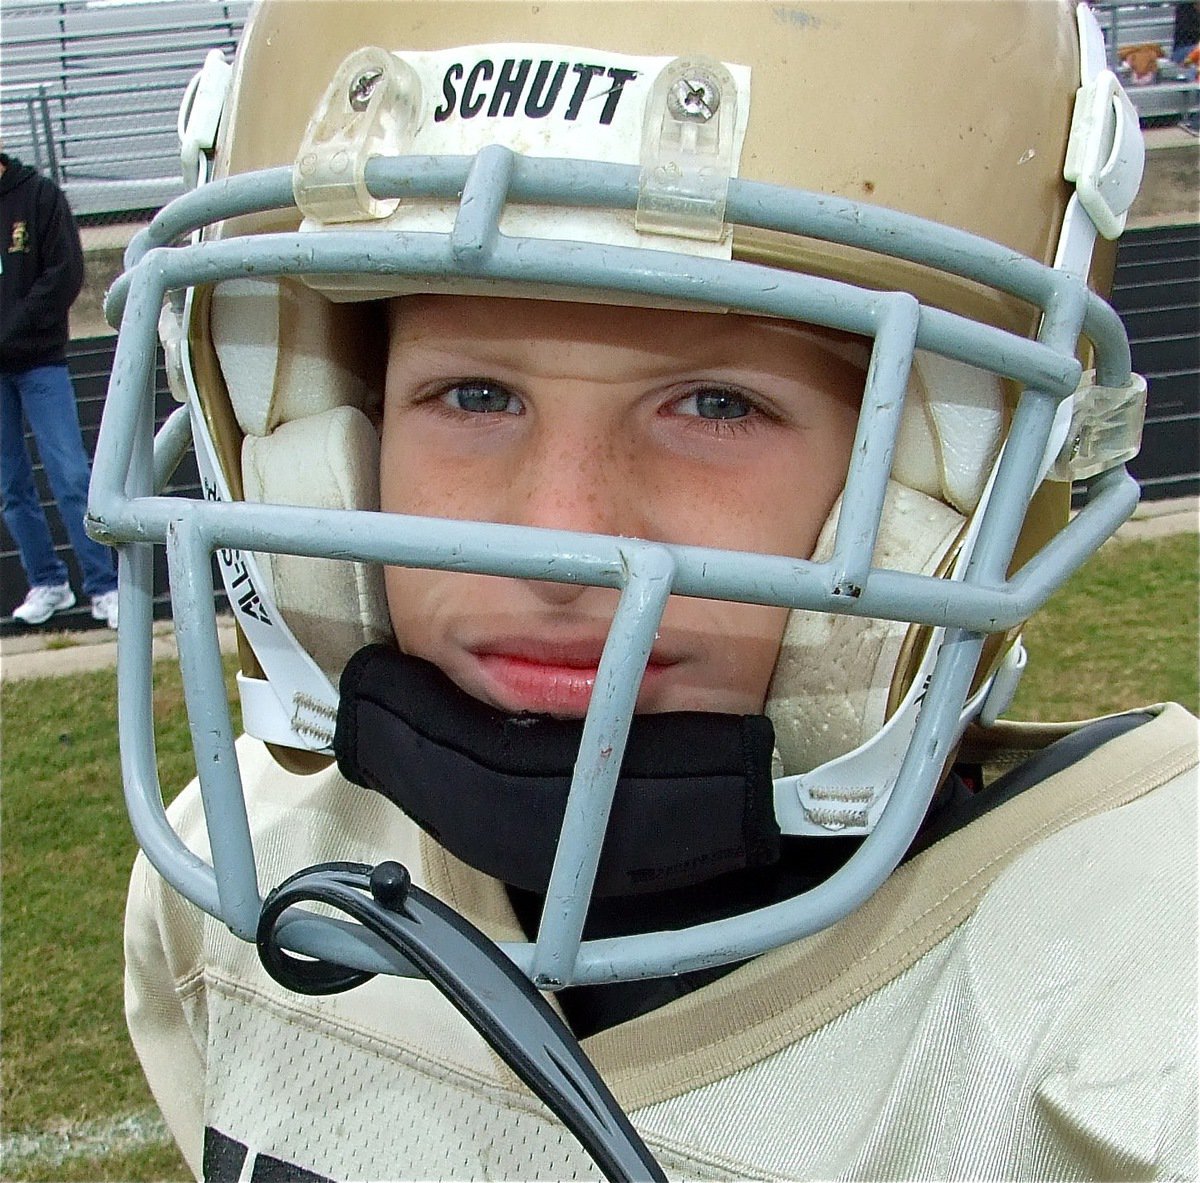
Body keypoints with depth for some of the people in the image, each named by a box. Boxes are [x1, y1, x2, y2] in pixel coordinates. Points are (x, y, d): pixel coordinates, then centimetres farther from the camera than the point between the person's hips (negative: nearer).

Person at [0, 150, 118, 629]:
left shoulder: (39, 195, -2)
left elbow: (65, 275, -7)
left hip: (39, 361, -3)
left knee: (70, 475, -6)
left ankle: (104, 587, -1)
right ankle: (47, 583, 19)